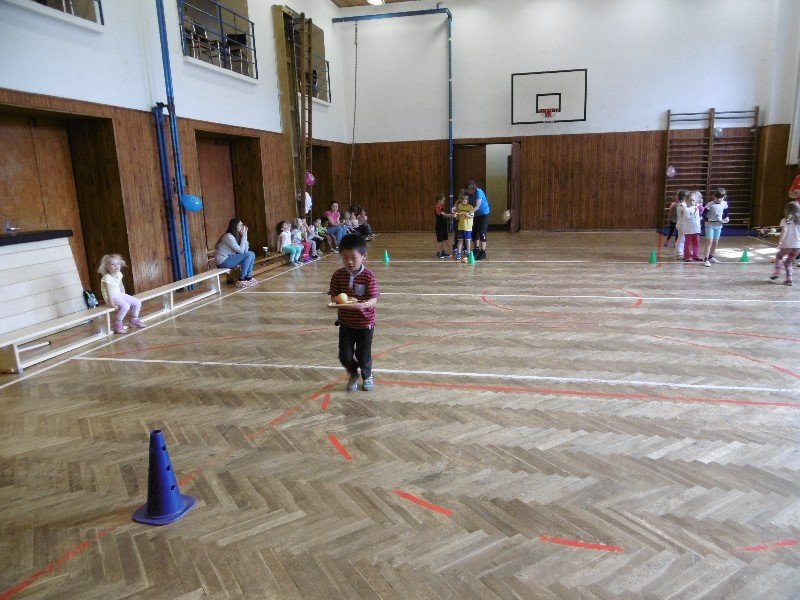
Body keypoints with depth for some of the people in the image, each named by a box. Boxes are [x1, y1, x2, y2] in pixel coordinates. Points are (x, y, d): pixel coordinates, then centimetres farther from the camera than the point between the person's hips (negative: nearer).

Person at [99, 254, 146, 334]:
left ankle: (134, 320, 20)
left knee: (137, 302, 1)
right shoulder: (106, 278, -20)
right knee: (125, 306, -31)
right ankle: (117, 324, -14)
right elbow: (108, 292, -22)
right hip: (112, 297, -8)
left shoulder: (119, 274, 3)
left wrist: (124, 296, 10)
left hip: (120, 295, 8)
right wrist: (112, 303, -23)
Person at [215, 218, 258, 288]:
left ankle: (248, 277, 2)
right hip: (223, 261, -9)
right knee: (249, 255, -19)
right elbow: (241, 250, -22)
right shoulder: (228, 236, -19)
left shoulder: (237, 236, 8)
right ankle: (241, 280, -12)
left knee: (252, 254, 2)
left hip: (230, 258, 9)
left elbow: (245, 250, 0)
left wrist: (245, 235, -4)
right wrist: (244, 236, -16)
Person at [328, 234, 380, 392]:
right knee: (344, 356, 4)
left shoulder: (368, 276, -15)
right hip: (346, 323, 2)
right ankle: (353, 375, 36)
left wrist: (360, 305, -37)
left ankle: (367, 376, 42)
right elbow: (333, 296, -2)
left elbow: (373, 301, -18)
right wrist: (337, 301, -25)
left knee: (363, 355, 12)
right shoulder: (338, 275, -7)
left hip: (365, 323, -2)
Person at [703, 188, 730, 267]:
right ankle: (706, 259, -15)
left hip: (718, 225, 6)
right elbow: (704, 214, -16)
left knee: (715, 242, 14)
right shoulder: (710, 204, -16)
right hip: (710, 225, -6)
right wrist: (707, 219, -34)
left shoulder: (724, 204, -1)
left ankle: (711, 257, 30)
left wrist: (727, 218, -7)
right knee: (710, 242, -13)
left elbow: (726, 213, 13)